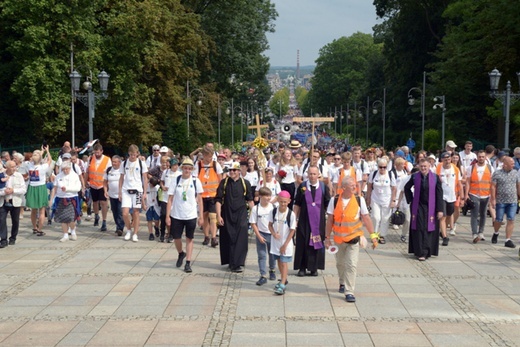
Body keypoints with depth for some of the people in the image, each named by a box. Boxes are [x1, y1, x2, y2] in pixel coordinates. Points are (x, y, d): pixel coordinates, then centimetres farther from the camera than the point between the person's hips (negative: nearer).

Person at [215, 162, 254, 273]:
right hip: (227, 215, 1)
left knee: (240, 239, -10)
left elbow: (250, 200, 10)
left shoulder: (245, 183, 2)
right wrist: (218, 216, -7)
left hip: (241, 215, -1)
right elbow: (218, 200, 0)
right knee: (228, 239, 6)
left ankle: (238, 264, -8)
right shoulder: (224, 182, 2)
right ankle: (231, 263, 20)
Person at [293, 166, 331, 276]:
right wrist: (294, 218, 2)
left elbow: (328, 204, 3)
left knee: (317, 243, 4)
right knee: (303, 244, 1)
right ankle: (302, 268, 9)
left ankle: (314, 268, 14)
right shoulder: (302, 186, 2)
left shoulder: (323, 187, 2)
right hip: (304, 220, 0)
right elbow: (297, 205, 5)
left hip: (319, 220, 0)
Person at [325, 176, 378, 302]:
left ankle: (349, 292, -5)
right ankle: (343, 283, 43)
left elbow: (366, 218, -3)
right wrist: (327, 237, 1)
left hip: (354, 238, -2)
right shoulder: (335, 200, -6)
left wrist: (373, 235, -6)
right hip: (339, 239, 2)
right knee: (340, 263, 18)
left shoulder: (359, 200, -7)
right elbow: (330, 220, -1)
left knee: (352, 265, -10)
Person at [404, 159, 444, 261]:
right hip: (418, 207, 1)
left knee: (429, 230, 2)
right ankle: (420, 252, 4)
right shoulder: (415, 176, -1)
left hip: (430, 208, -1)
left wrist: (440, 210, -8)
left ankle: (425, 252, 12)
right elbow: (407, 188, 17)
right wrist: (410, 200, 8)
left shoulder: (435, 177, -5)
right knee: (419, 229, -2)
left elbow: (439, 194, -5)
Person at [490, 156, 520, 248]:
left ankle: (508, 240, 1)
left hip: (513, 201, 3)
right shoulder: (497, 173, -5)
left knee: (511, 220, -4)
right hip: (500, 201, -3)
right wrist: (493, 199, -11)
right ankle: (496, 233, 34)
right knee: (499, 220, 5)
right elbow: (493, 187, -6)